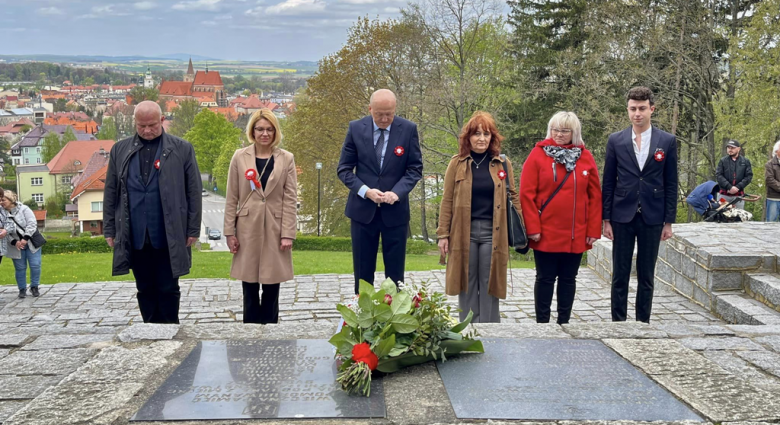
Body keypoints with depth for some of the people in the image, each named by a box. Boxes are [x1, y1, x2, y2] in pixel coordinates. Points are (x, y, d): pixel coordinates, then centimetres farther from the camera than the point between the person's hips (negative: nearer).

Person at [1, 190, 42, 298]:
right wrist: (14, 242, -16)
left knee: (35, 265, -3)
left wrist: (25, 238, -22)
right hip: (16, 246, 2)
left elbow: (32, 224, -13)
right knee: (20, 268, 5)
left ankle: (34, 287, 13)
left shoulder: (24, 209, -7)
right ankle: (22, 289, 16)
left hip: (31, 243, -2)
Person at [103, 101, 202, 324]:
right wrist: (110, 230, 7)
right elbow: (110, 193, 10)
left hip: (169, 237, -3)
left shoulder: (182, 149, 1)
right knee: (145, 290, 11)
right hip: (135, 237, 3)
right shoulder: (120, 150, 8)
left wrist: (193, 230, -2)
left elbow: (194, 192, 1)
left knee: (168, 290, 3)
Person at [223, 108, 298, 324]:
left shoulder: (286, 158, 2)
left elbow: (291, 199, 0)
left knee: (271, 289, 6)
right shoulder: (240, 157, 3)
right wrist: (230, 232, -1)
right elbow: (231, 198, 3)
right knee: (250, 289, 5)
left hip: (275, 230, 0)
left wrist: (288, 234, -6)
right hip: (247, 230, 0)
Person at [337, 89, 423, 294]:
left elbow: (415, 168, -1)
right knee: (363, 272, 8)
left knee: (395, 272, 6)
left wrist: (397, 192, -18)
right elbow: (344, 168, 0)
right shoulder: (356, 128, -2)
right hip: (362, 209, 1)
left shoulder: (408, 129, -4)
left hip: (395, 210, 0)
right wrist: (365, 191, -15)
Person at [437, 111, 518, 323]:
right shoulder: (457, 163, 4)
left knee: (490, 285, 4)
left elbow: (513, 197, 11)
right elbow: (447, 201, 3)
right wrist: (443, 234, -2)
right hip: (464, 232, 0)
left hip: (493, 233, 0)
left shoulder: (503, 164, 7)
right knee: (467, 285, 6)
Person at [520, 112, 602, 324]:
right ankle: (542, 323, 15)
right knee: (545, 279, 5)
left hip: (576, 235, 3)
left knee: (568, 279, 12)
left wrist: (594, 230, 1)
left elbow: (595, 196, 6)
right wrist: (533, 228, -11)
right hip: (546, 234, -3)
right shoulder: (538, 154, -2)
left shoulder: (585, 157, 6)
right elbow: (527, 194, -6)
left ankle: (564, 323, 23)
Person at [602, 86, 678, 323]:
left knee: (646, 277, 8)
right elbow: (608, 183, 4)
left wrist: (669, 222, 0)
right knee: (620, 276, 5)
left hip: (652, 218, 0)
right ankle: (618, 321, 13)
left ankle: (643, 322, 17)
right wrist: (606, 219, 0)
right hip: (622, 217, 0)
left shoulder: (667, 141, 2)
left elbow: (671, 184, 4)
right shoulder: (615, 141, 2)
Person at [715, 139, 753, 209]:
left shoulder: (745, 161, 8)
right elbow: (718, 175, -2)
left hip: (738, 194, 1)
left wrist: (738, 187, -10)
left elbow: (749, 176, 2)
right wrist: (729, 187, -14)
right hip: (724, 195, -1)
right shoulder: (723, 161, 6)